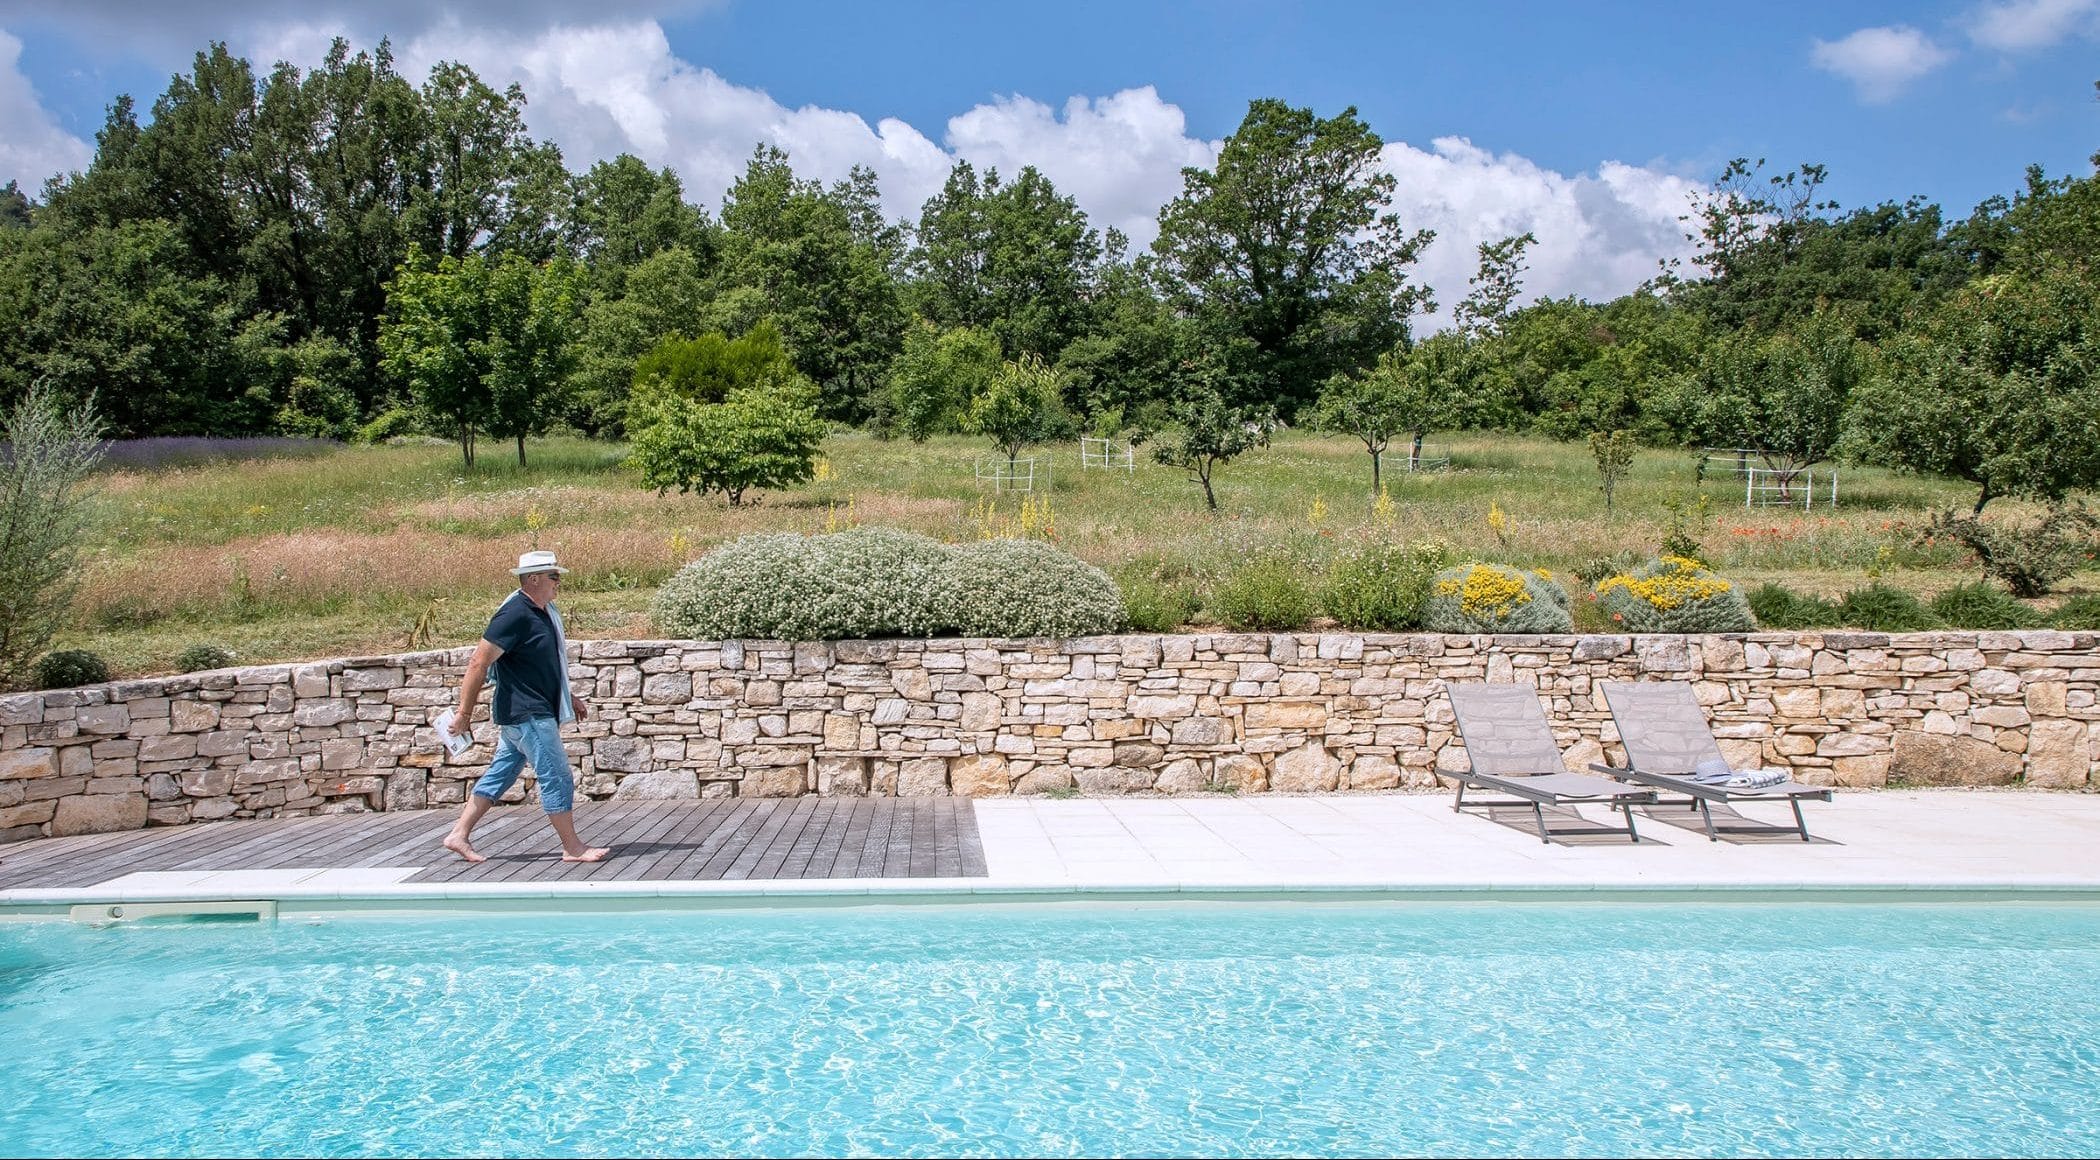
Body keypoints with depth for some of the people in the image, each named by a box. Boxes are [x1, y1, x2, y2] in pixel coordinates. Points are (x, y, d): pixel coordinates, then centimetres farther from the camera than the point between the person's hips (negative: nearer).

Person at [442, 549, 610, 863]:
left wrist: (569, 696, 26)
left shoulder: (543, 612, 12)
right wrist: (464, 713, -17)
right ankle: (573, 848, 2)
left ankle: (459, 835, 20)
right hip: (527, 714, -10)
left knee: (500, 774, 14)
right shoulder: (515, 615, -18)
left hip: (532, 713, 10)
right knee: (557, 777, -5)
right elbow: (479, 664, -18)